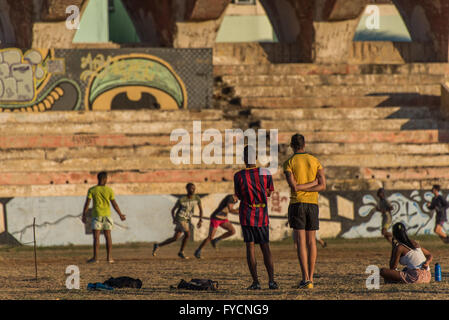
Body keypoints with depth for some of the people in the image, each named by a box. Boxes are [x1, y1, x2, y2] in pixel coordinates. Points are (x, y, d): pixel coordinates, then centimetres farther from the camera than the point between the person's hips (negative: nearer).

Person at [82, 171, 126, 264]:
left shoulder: (92, 190, -4)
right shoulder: (109, 190, -2)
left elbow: (87, 204, -5)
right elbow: (114, 204, 2)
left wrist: (84, 215, 4)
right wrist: (120, 215, 13)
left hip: (96, 215, -1)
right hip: (107, 215, 1)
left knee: (96, 236, -3)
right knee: (108, 236, 6)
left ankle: (95, 257, -10)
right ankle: (109, 257, 4)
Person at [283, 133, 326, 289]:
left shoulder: (288, 163, -3)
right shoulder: (315, 161, 9)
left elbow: (293, 186, -14)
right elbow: (322, 185, -1)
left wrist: (300, 187, 0)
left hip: (297, 203, -3)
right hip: (313, 204, 3)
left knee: (300, 241, -5)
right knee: (311, 241, 8)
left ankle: (305, 278, -14)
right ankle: (310, 278, 6)